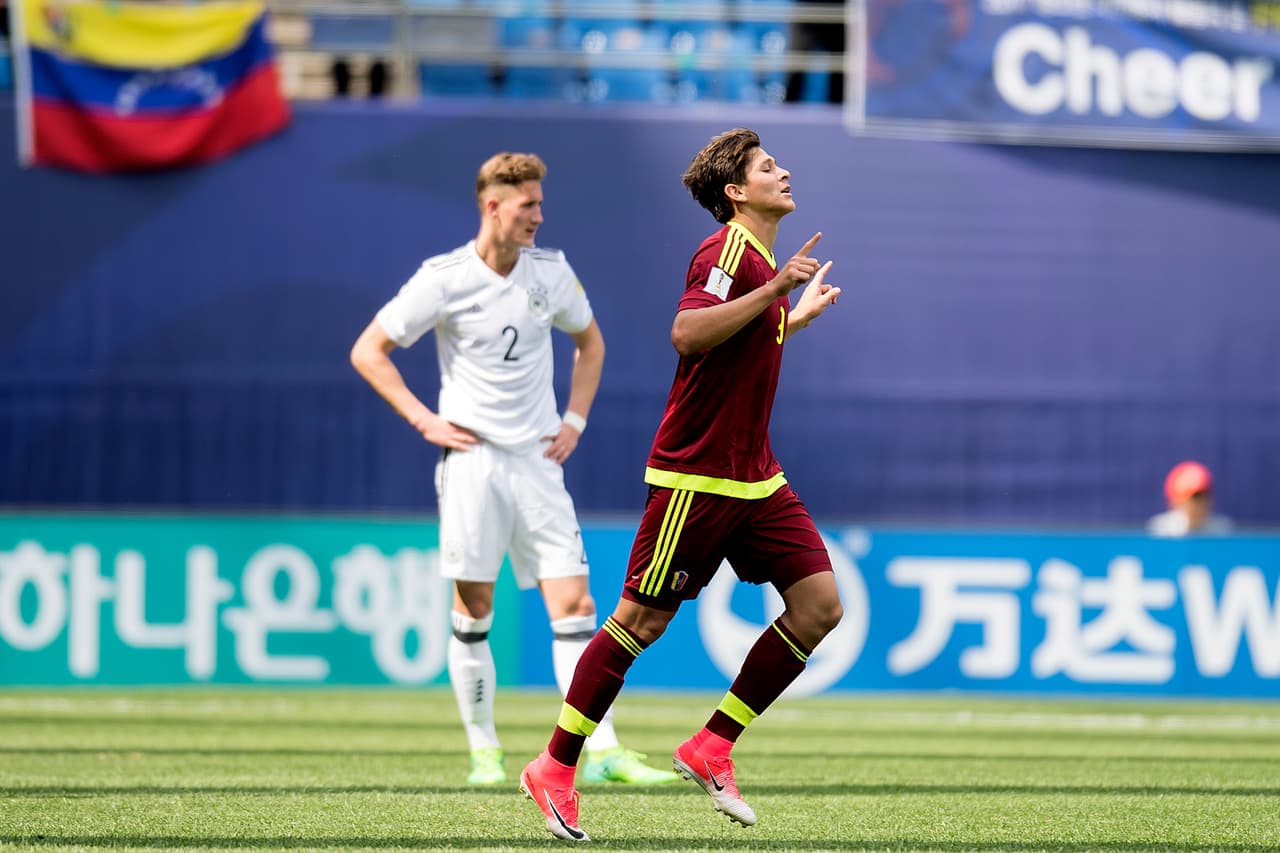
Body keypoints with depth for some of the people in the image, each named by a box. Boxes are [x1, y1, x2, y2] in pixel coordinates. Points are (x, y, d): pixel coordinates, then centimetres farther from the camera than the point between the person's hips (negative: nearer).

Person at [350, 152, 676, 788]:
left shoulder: (551, 271, 5)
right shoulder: (444, 279, -7)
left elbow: (588, 341, 23)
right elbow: (367, 351, -2)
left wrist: (575, 419, 12)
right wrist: (425, 421, -7)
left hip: (539, 462, 3)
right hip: (473, 460, -3)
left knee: (575, 605, -5)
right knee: (473, 612, 0)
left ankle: (602, 752, -9)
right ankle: (483, 752, 10)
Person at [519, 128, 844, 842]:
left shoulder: (764, 261, 16)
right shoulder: (728, 251, -13)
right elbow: (687, 334, -30)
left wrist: (800, 315, 30)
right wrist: (776, 289, -30)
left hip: (756, 480, 9)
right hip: (695, 478, -9)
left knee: (820, 605, -3)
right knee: (643, 620, -3)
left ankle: (711, 749, 5)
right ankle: (554, 770, 10)